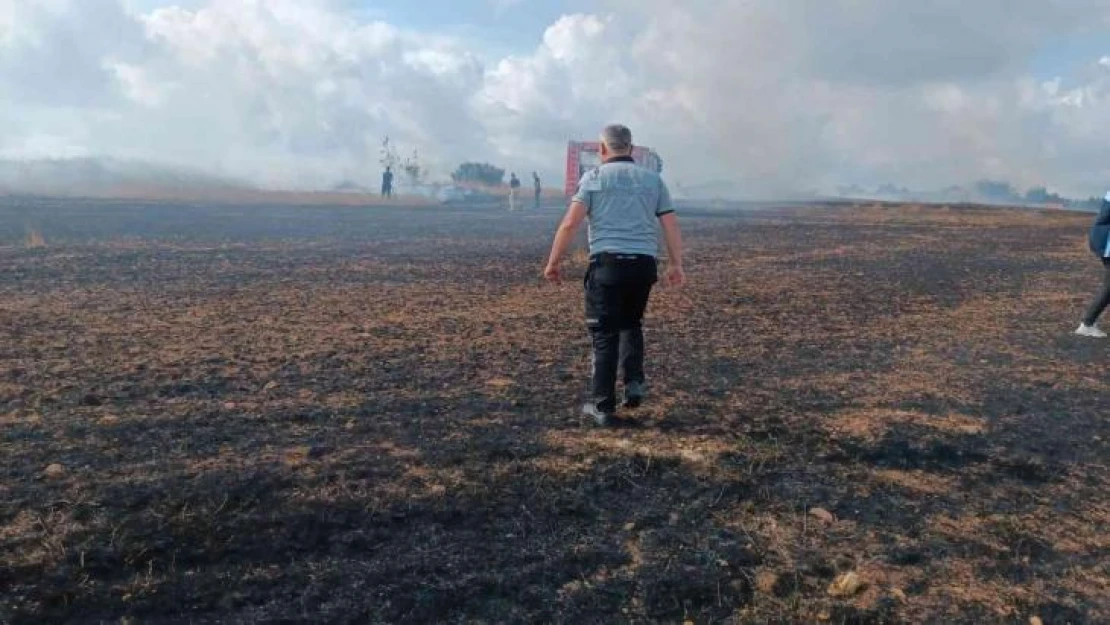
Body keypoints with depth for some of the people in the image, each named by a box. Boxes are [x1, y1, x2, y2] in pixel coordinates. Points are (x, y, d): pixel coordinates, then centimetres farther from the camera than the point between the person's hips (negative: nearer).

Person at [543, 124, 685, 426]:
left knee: (604, 334, 4)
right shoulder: (652, 179, 13)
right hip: (644, 264, 4)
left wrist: (554, 262, 0)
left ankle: (603, 406, 8)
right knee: (631, 324, 25)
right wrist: (676, 265, 16)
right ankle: (634, 381, 9)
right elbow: (671, 225, 9)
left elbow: (571, 223, -7)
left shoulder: (594, 177, 3)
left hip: (608, 262, -3)